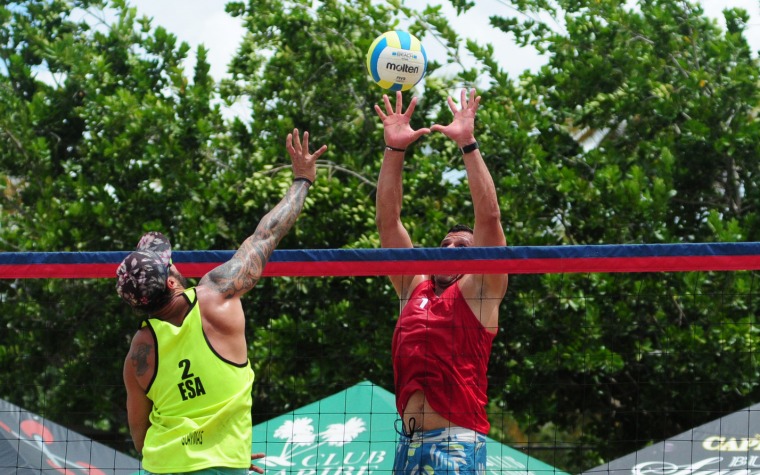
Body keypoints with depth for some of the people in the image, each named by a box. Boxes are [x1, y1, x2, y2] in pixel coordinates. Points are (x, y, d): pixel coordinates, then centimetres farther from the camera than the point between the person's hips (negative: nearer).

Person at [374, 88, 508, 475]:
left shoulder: (479, 292, 5)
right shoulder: (415, 288, 18)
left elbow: (489, 216, -6)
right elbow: (388, 221, 16)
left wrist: (468, 143, -8)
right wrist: (394, 149, 8)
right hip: (408, 442, 6)